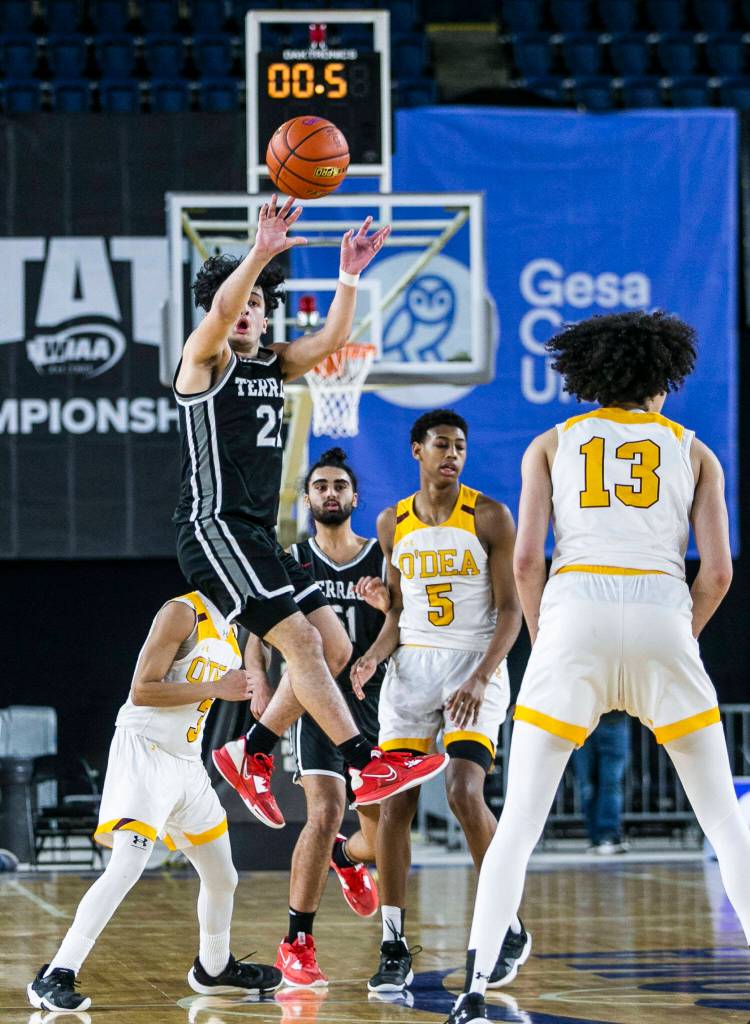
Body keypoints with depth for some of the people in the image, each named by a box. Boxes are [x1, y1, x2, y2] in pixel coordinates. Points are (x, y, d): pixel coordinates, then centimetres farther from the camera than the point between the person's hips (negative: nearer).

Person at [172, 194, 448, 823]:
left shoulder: (272, 366, 18)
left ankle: (251, 753, 13)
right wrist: (260, 254, -38)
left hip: (260, 537, 9)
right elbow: (219, 310, -24)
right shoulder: (206, 360, -3)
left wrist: (349, 276, -8)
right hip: (215, 529, -9)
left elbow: (332, 337, 7)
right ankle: (369, 767, -21)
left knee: (335, 648, 4)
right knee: (301, 642, -17)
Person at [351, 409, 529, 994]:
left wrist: (481, 678, -20)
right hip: (411, 666, 4)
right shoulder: (393, 524, 8)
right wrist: (374, 657, -3)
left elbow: (510, 611, -7)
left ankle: (509, 929, -2)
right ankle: (394, 948, 0)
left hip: (476, 666, -4)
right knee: (395, 802, -5)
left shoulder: (490, 518, -5)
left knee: (464, 793, -19)